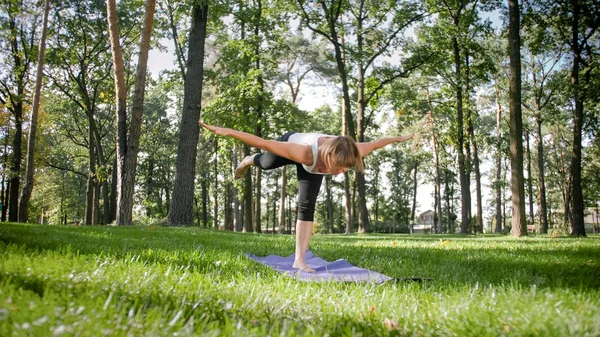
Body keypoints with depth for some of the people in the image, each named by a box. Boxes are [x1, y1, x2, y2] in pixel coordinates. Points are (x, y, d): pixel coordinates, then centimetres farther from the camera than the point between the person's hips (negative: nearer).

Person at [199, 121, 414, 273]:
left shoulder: (349, 154, -39)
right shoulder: (305, 154, -51)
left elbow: (374, 143, -18)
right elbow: (263, 143, -47)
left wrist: (397, 139, -1)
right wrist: (227, 132, -46)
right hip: (290, 141, -3)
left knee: (307, 206, -7)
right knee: (265, 163, 29)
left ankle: (299, 261, -1)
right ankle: (248, 161, 67)